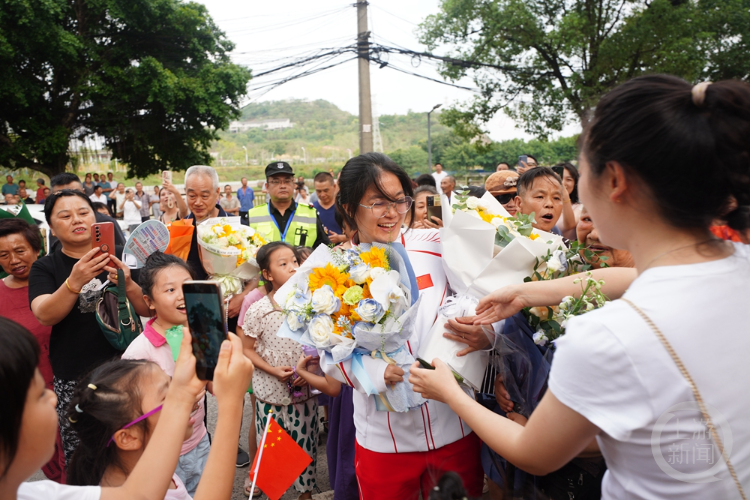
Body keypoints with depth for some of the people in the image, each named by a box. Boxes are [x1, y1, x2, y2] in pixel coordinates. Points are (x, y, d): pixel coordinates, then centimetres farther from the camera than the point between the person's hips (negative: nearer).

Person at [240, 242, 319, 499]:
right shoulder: (257, 310, -12)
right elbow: (247, 350, -3)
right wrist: (274, 371, -15)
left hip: (305, 391, 2)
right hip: (271, 392, -1)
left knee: (305, 444, 13)